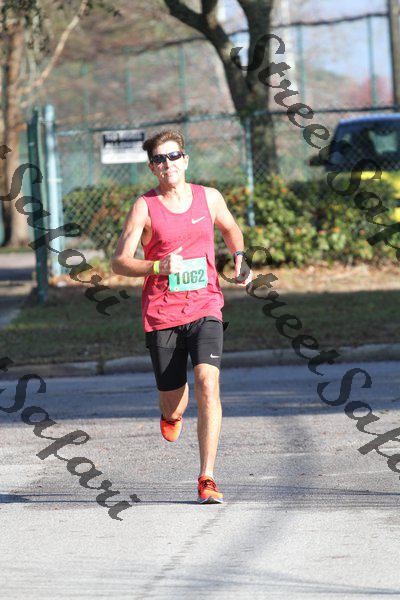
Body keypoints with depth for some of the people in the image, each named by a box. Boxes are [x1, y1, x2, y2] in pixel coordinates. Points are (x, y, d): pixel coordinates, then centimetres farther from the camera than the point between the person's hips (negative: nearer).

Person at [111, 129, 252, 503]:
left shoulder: (209, 198, 5)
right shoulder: (144, 208, -4)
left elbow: (230, 228, 27)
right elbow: (119, 263, -9)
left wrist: (239, 258, 7)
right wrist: (159, 267, -26)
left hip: (205, 308, 1)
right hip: (161, 315, 0)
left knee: (208, 384, -21)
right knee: (172, 401, 8)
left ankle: (207, 480, -19)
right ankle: (173, 414, 51)